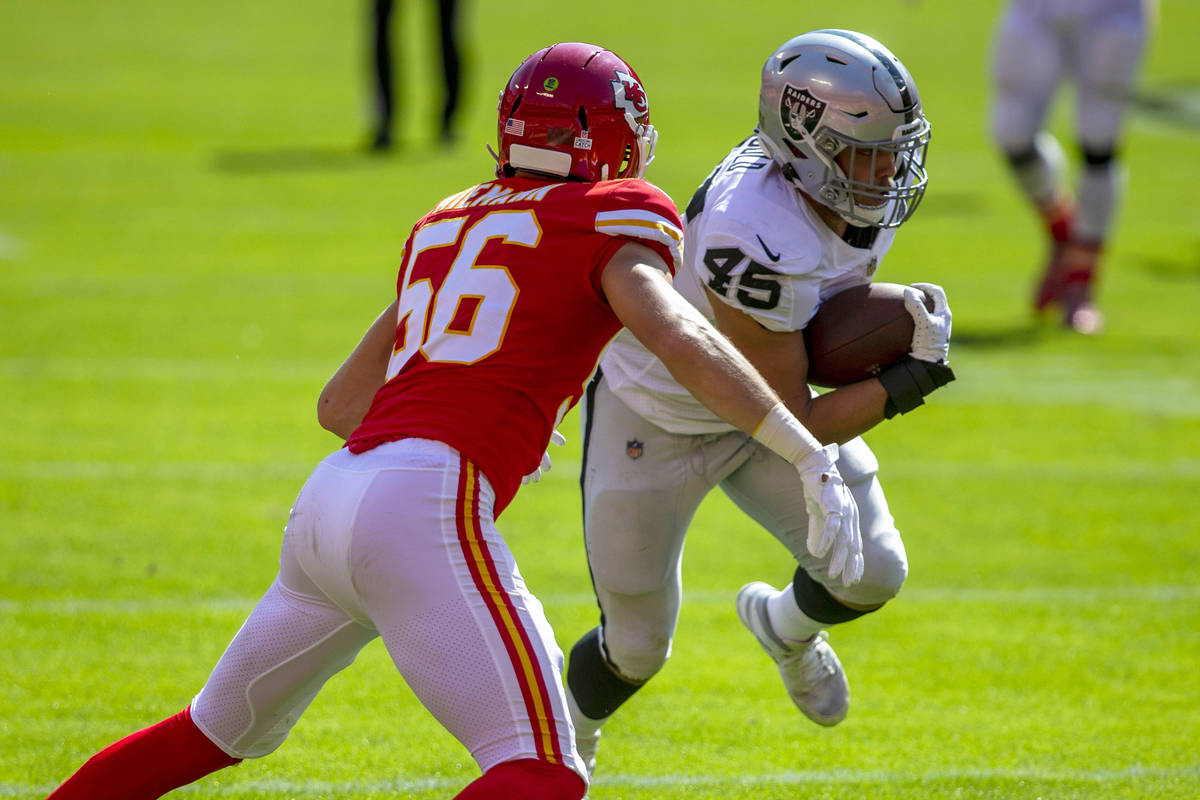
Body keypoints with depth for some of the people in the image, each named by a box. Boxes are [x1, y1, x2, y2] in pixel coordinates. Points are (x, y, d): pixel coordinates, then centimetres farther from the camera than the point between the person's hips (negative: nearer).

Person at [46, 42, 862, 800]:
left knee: (223, 731, 28)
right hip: (422, 513, -8)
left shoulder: (448, 226, 25)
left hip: (327, 503, 8)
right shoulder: (613, 219, 5)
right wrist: (817, 463, -14)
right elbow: (682, 339, -14)